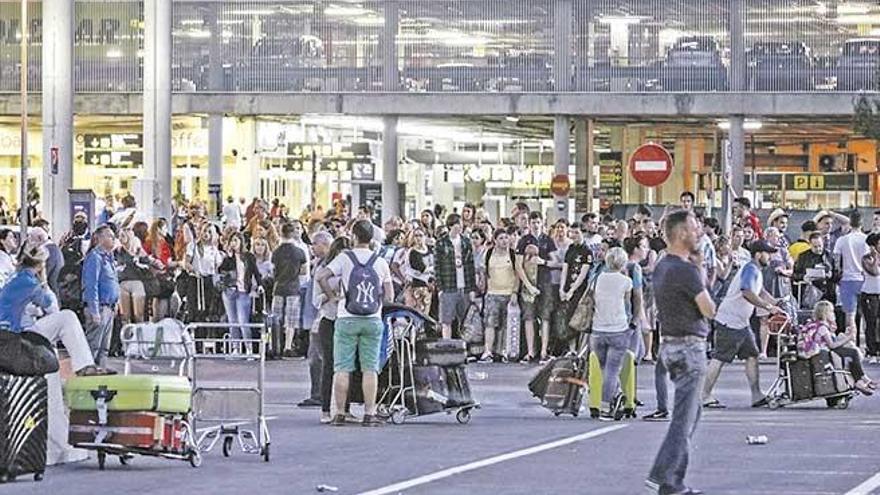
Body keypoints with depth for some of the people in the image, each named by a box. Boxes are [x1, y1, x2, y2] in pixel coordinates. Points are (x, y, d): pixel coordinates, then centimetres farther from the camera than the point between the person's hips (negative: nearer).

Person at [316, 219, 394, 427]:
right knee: (370, 369, 4)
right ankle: (369, 414, 0)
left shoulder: (344, 258, -3)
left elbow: (320, 276, -14)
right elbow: (389, 296, 3)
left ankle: (340, 414, 1)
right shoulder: (381, 262, 3)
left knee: (342, 368, 2)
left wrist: (331, 295, 0)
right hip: (373, 320, 2)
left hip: (347, 319, -2)